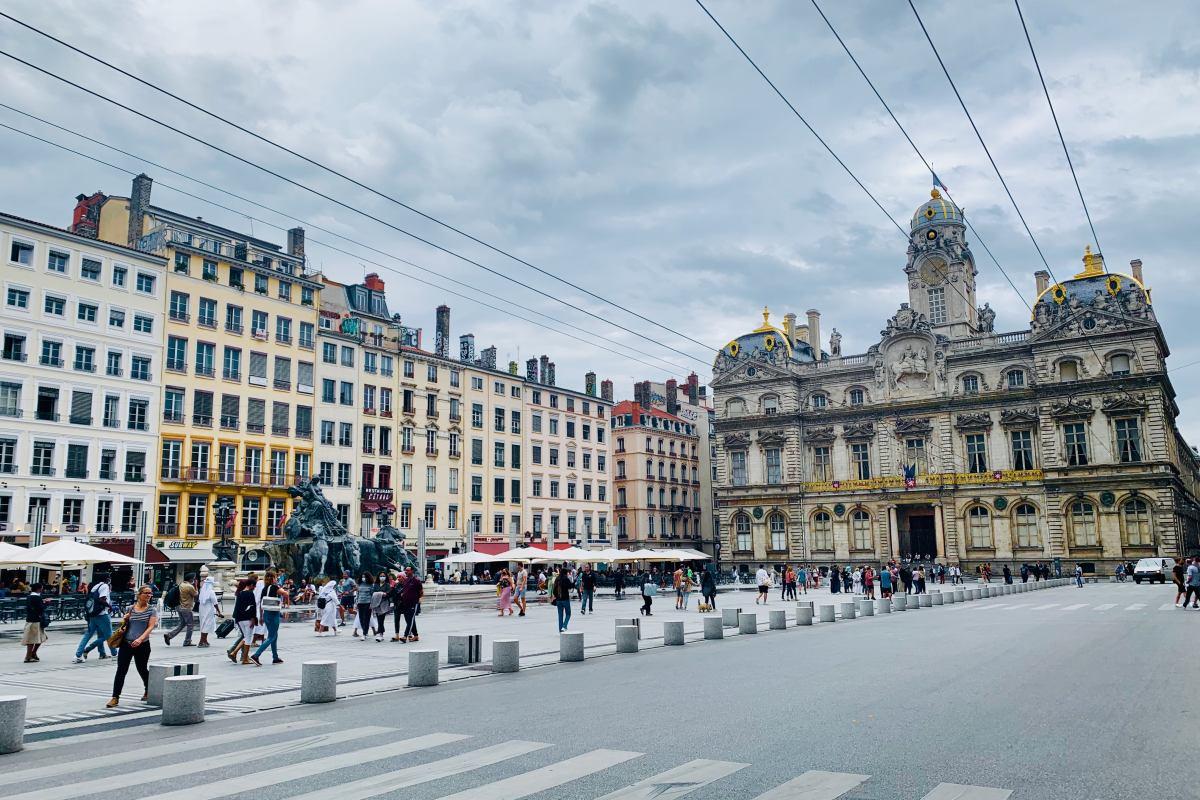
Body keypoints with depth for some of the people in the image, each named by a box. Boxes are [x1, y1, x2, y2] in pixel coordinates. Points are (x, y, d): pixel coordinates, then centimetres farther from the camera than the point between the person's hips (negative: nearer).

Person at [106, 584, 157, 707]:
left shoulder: (151, 609, -1)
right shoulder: (130, 608, 6)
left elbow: (151, 627, -10)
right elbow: (124, 625, 18)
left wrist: (140, 639, -23)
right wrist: (124, 620, -4)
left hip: (142, 645, -2)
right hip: (126, 644, 2)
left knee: (142, 669, 12)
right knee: (121, 670, -4)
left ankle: (148, 691, 36)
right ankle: (115, 697, 1)